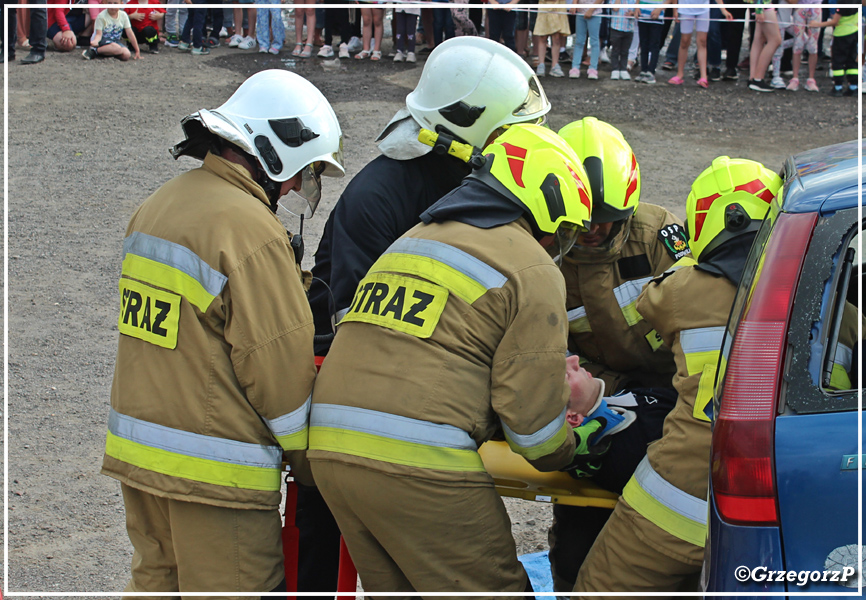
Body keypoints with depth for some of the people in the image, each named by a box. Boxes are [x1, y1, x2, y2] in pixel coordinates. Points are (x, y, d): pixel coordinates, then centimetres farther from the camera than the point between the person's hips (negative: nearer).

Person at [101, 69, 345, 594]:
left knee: (157, 582, 18)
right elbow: (279, 368, -15)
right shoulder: (251, 229, -17)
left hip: (137, 449, 9)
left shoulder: (158, 206, 10)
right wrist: (310, 462, -3)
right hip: (215, 472, -9)